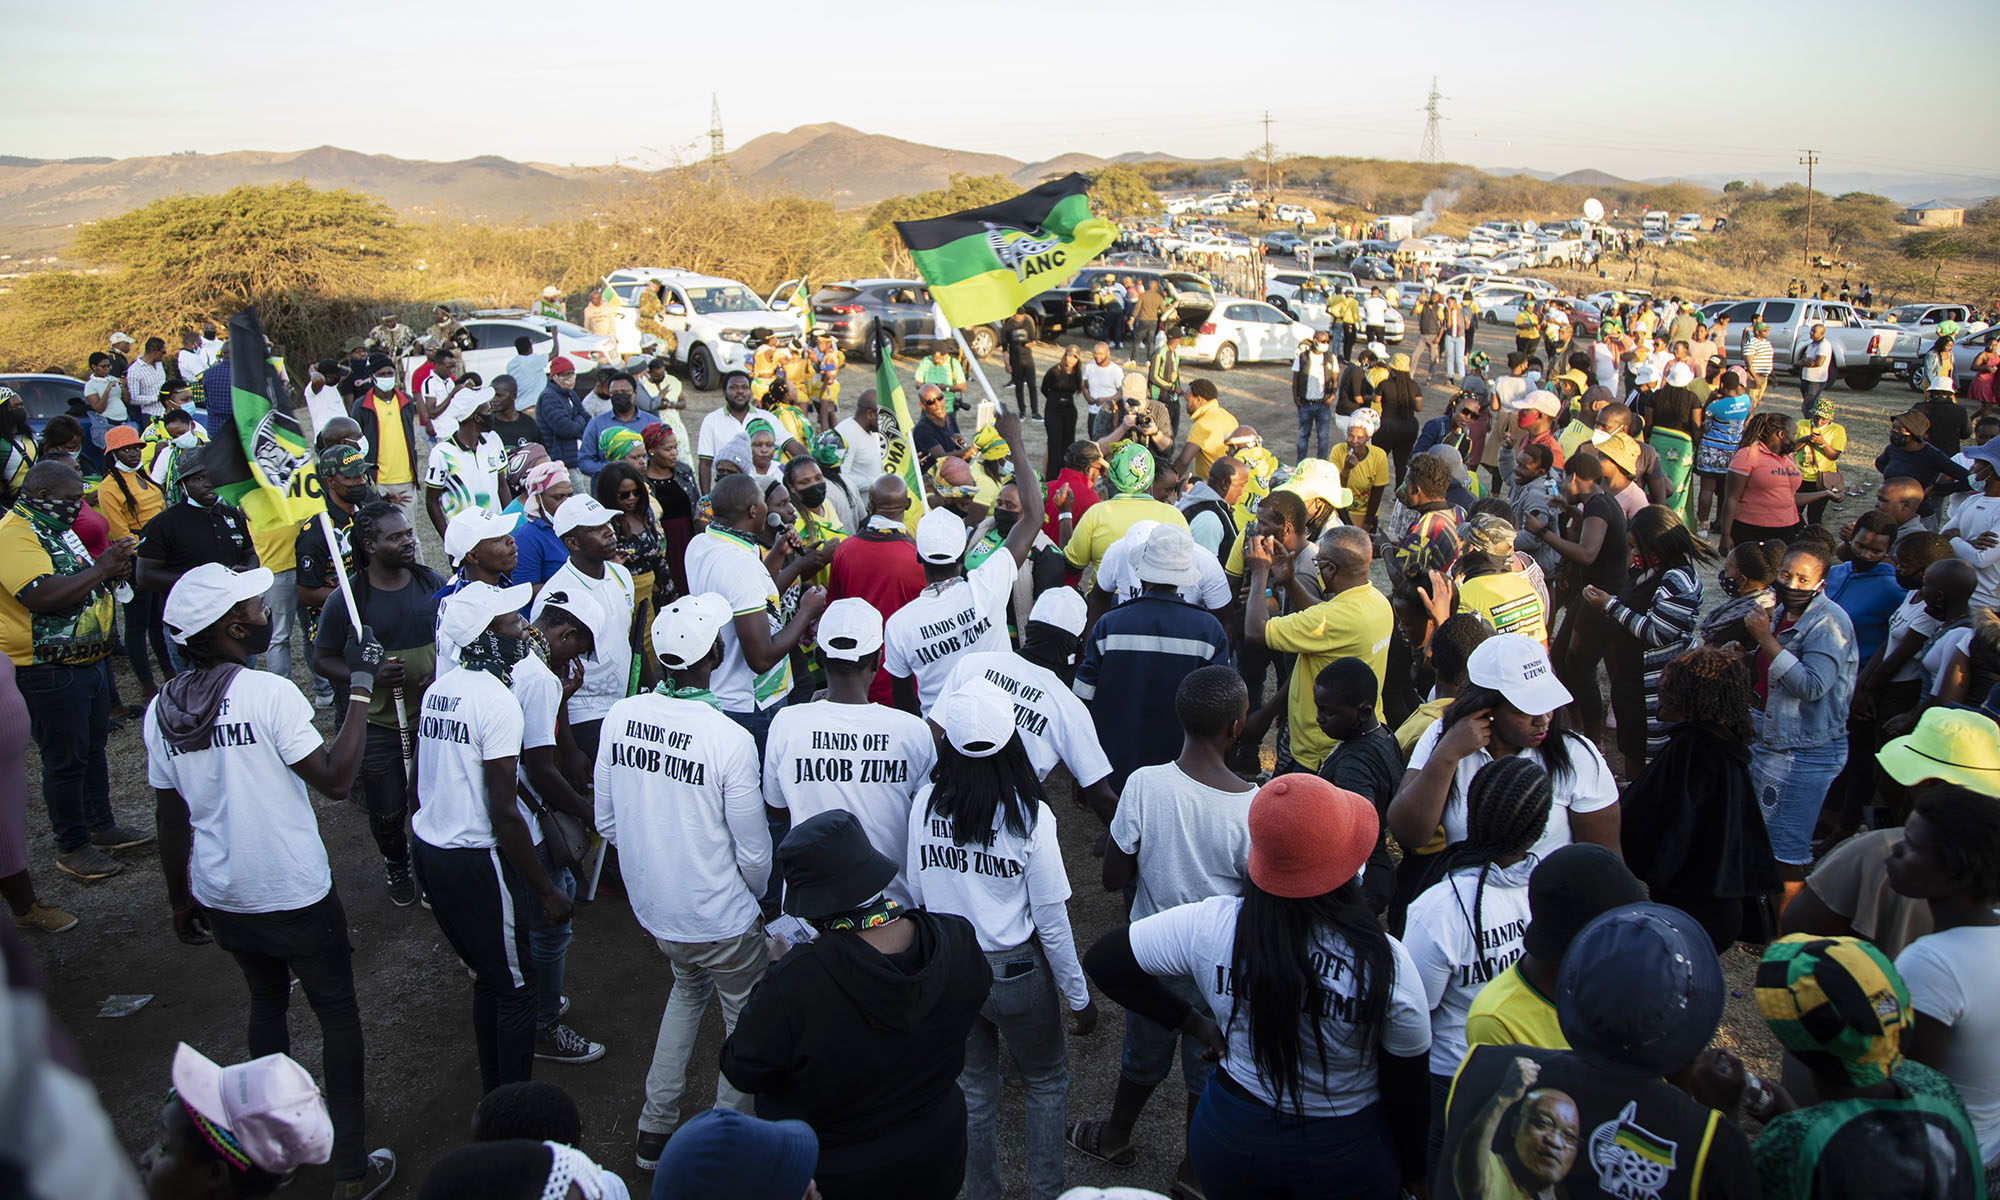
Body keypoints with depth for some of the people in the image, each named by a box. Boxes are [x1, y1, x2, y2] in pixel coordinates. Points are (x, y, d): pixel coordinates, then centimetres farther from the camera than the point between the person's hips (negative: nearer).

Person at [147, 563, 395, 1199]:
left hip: (220, 899, 6)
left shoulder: (161, 709, -2)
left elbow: (171, 818, 5)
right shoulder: (270, 694, -22)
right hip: (295, 897, -6)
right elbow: (335, 777, -22)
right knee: (337, 1011, 9)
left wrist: (180, 899, 17)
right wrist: (360, 688, -18)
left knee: (266, 1000, 26)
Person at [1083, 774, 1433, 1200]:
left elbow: (1101, 961, -11)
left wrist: (1196, 1024, -6)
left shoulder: (1208, 926, -23)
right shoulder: (1386, 963, -26)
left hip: (1231, 1137, 1)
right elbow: (1407, 1094, -13)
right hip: (1346, 1163, -1)